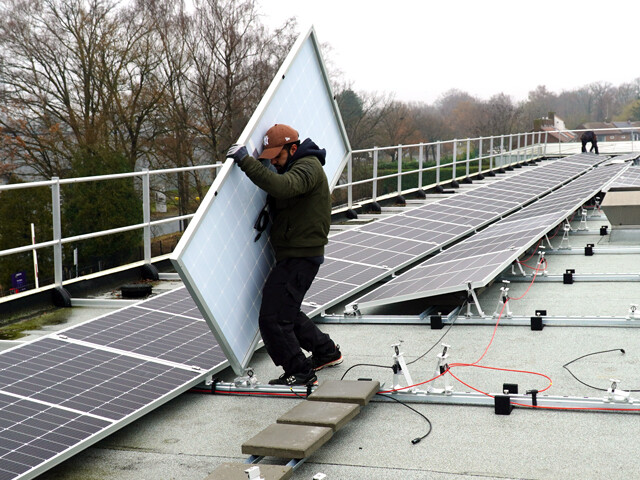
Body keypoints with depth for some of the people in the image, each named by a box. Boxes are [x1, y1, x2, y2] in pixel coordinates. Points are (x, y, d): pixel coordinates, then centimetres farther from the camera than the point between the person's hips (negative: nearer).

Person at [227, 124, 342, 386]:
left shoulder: (308, 167, -16)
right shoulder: (297, 166, 17)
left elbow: (282, 187, -37)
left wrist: (246, 161, -36)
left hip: (300, 257, -11)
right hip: (293, 254, 11)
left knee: (272, 318, -11)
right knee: (286, 311, 22)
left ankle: (301, 372, -1)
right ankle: (327, 352, 35)